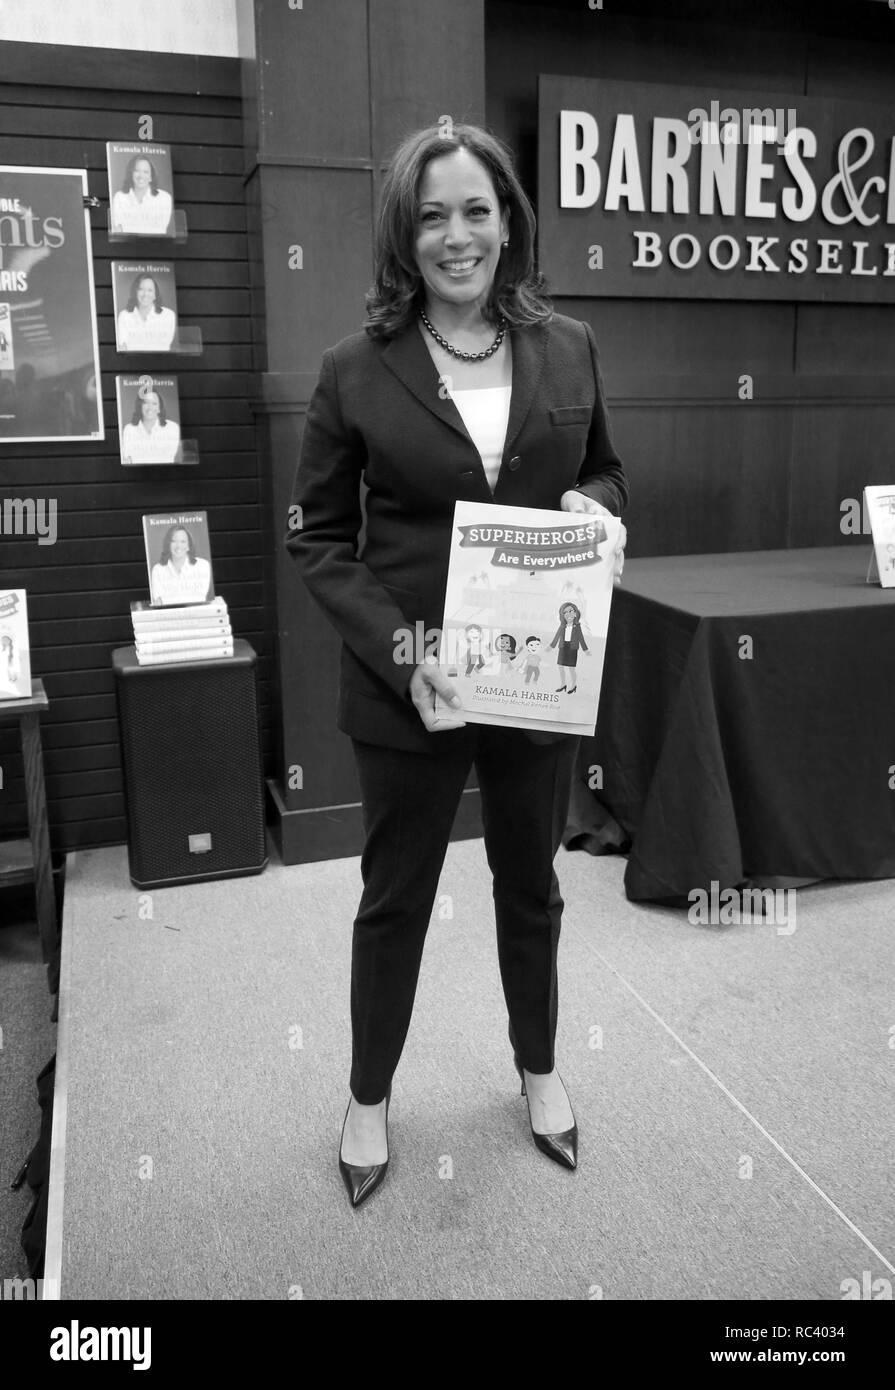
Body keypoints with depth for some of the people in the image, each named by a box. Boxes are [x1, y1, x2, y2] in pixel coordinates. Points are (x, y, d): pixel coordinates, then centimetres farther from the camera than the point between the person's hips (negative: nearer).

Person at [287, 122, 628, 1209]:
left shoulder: (569, 348, 1)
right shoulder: (356, 368, -7)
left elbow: (606, 474, 14)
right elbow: (318, 537, -5)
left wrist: (594, 505, -11)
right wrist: (399, 651, -18)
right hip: (408, 689, -2)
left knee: (531, 884, 20)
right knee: (394, 898, 14)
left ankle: (538, 1068, 46)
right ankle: (368, 1097, 38)